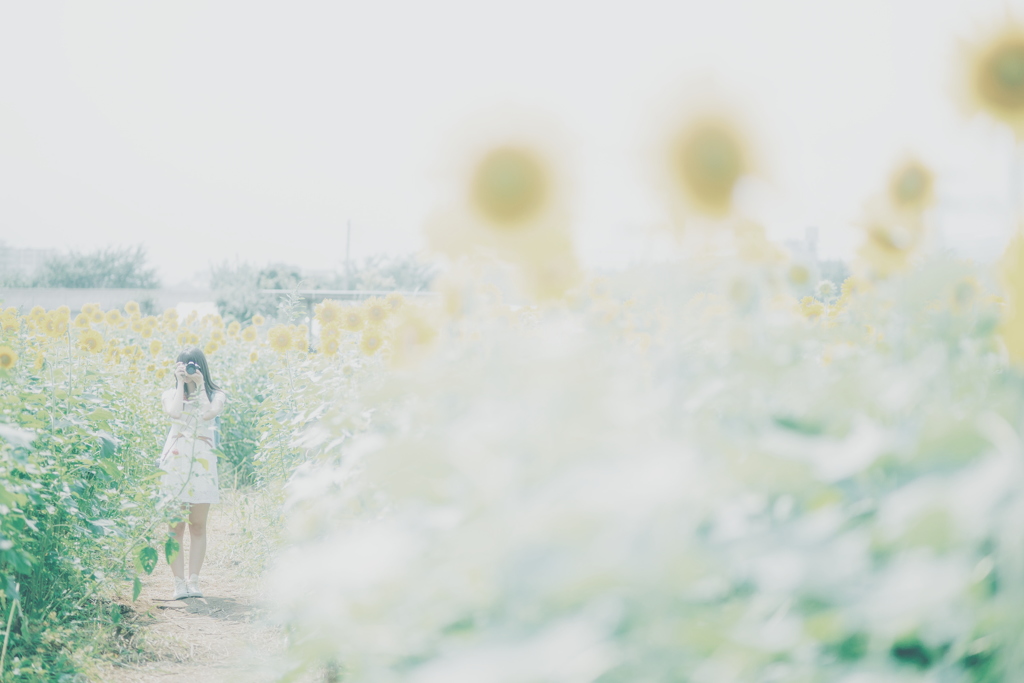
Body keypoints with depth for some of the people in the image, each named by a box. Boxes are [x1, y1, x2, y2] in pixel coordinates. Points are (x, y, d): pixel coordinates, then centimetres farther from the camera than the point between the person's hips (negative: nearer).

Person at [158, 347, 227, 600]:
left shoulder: (215, 395, 10)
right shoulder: (170, 394, 12)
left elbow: (208, 413, -12)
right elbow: (175, 412, -11)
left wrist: (200, 385, -4)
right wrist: (181, 383, -2)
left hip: (202, 461, 0)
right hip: (174, 460, 0)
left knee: (198, 526, 1)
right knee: (175, 526, -5)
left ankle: (193, 581, 4)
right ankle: (179, 583, -5)